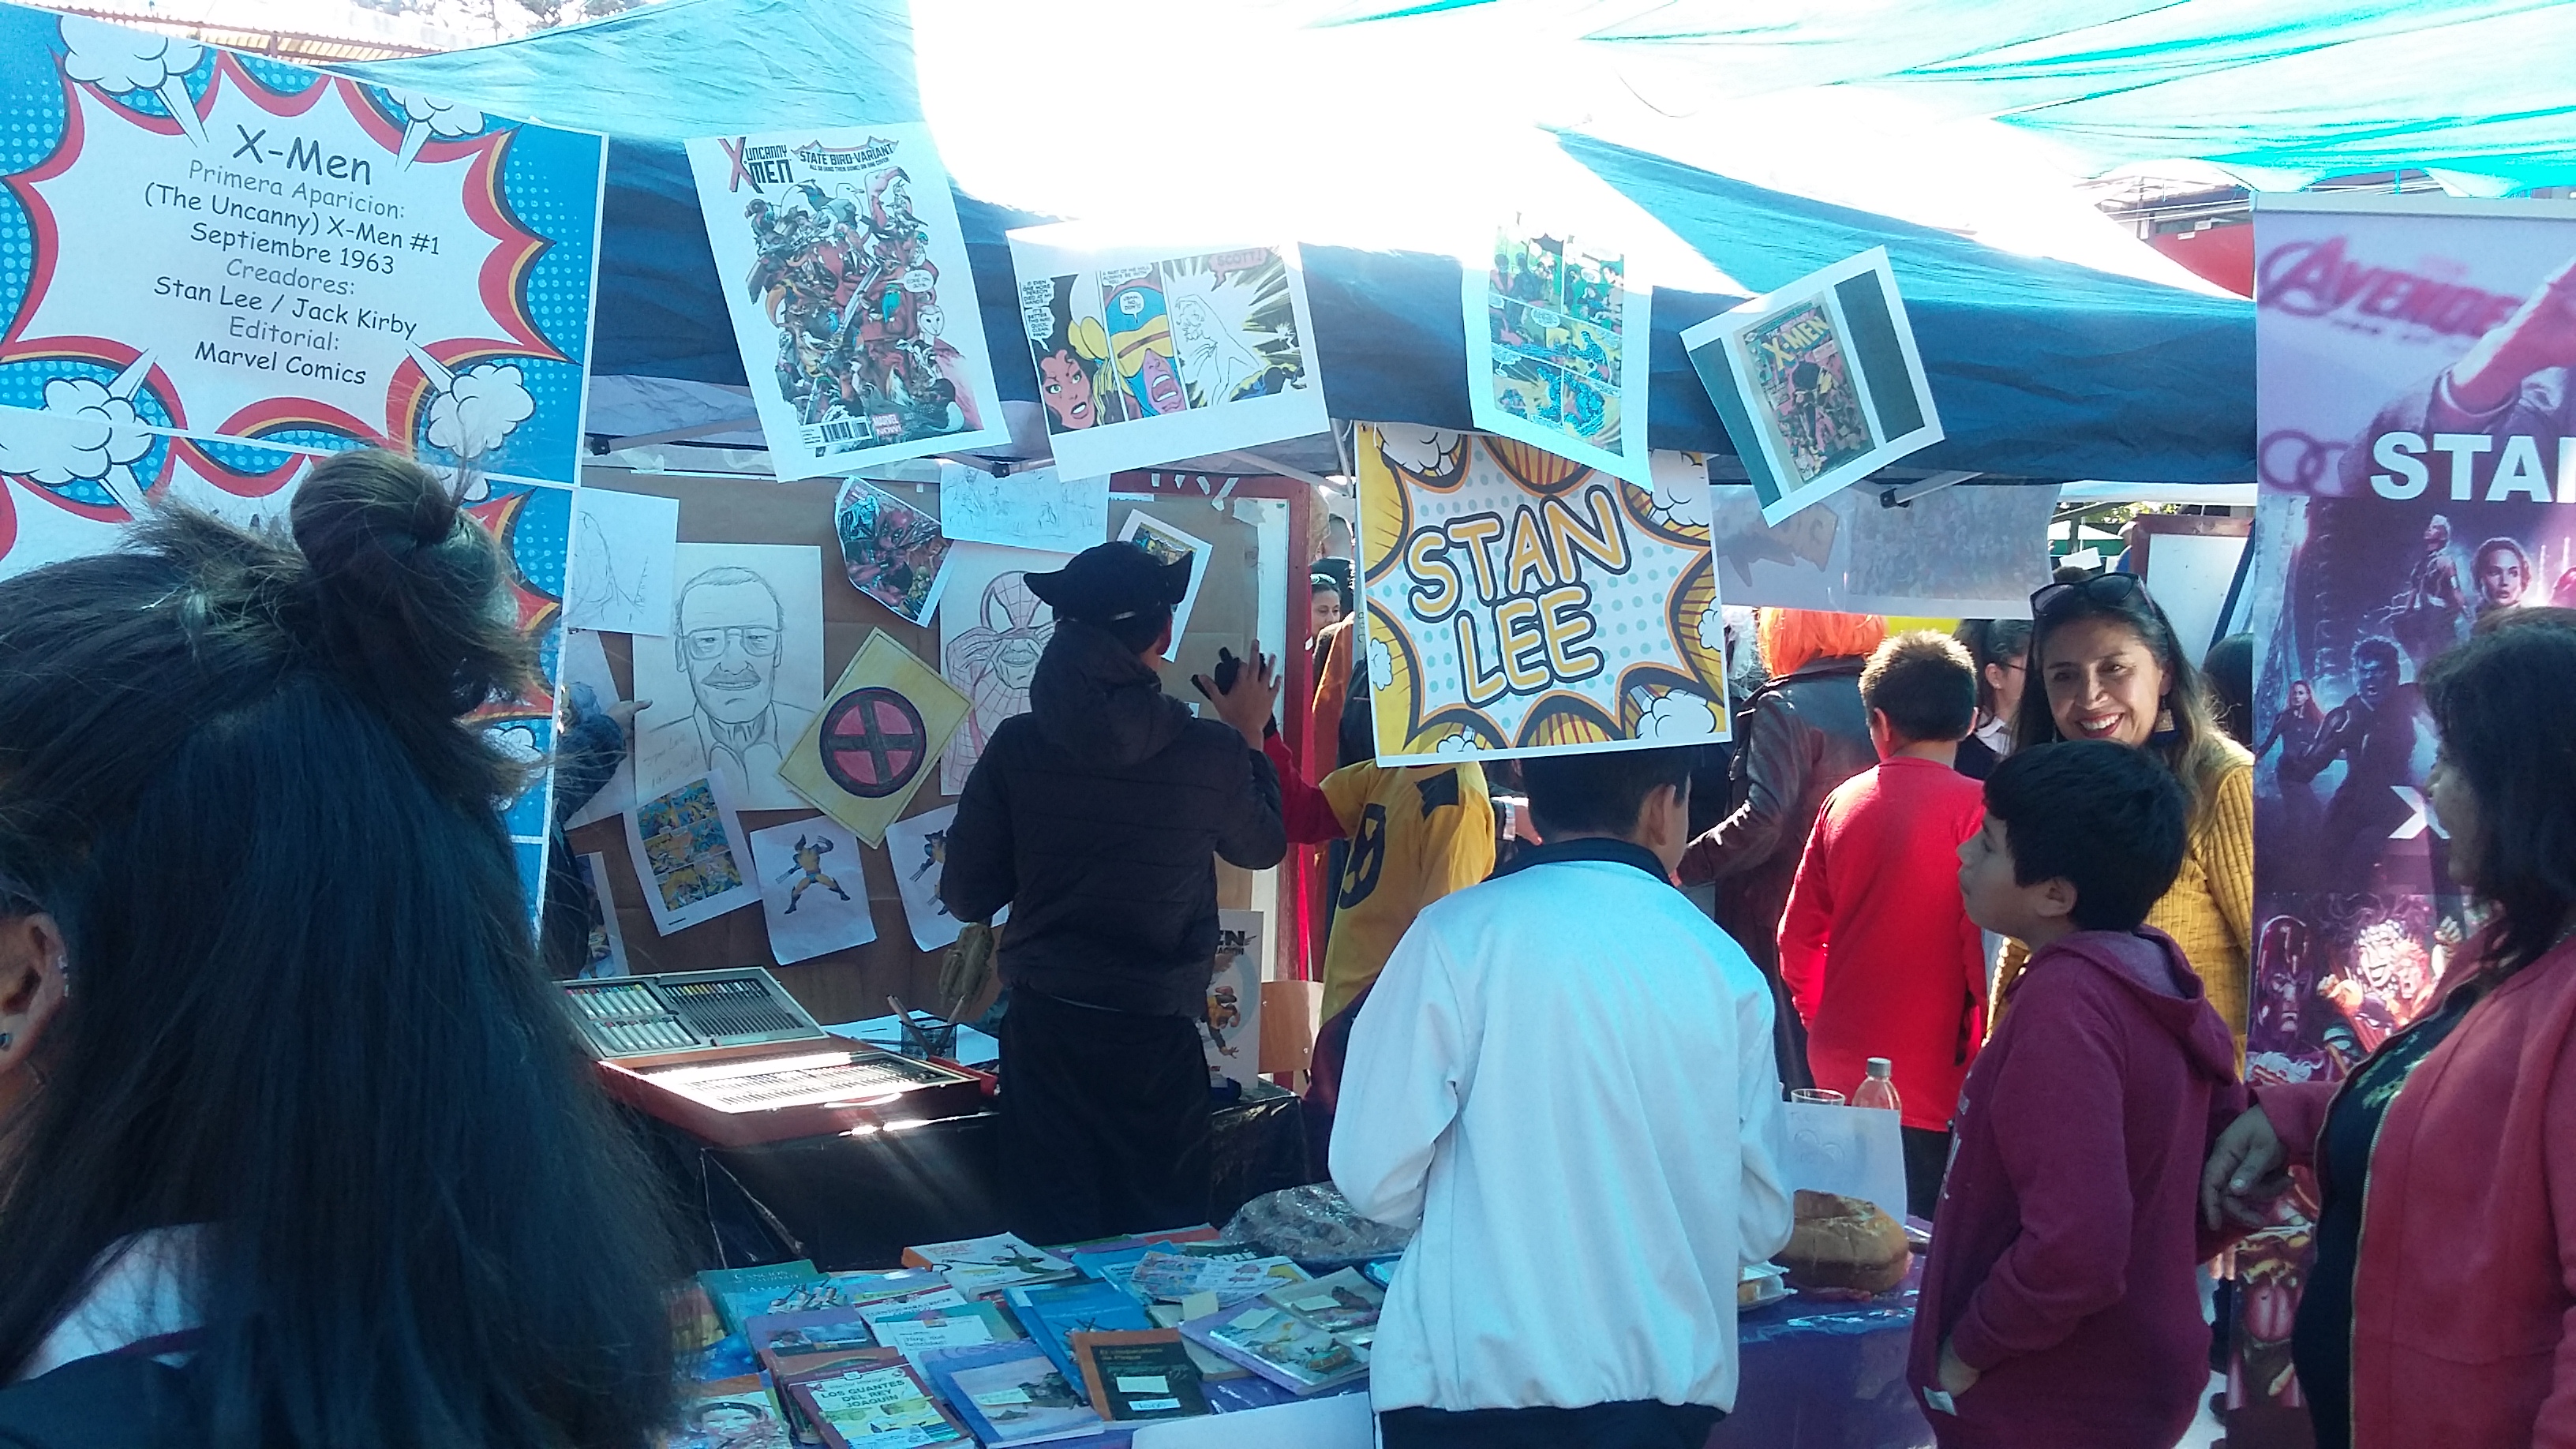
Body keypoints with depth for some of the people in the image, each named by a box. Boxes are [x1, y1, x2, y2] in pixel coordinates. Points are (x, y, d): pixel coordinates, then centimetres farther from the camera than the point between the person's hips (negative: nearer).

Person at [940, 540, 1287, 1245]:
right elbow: (1263, 846, 10)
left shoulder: (1017, 745, -8)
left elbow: (966, 897, -1)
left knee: (1051, 1246, 10)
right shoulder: (1211, 753, -11)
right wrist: (1249, 737, 23)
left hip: (1043, 1028, 2)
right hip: (1157, 1035, -1)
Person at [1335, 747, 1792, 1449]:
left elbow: (1376, 1178, -10)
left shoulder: (1458, 933, -9)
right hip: (1664, 1379, 3)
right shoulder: (1723, 964, 0)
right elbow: (1760, 1221, 5)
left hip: (1480, 1374, -2)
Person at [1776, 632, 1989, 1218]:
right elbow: (1986, 946, -15)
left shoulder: (1842, 802, 4)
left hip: (1839, 1075, 5)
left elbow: (1798, 937, 10)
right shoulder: (1973, 808, -11)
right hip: (1930, 1085, -5)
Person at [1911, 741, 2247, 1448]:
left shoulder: (2065, 1004, -25)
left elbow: (2074, 1249, -32)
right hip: (2133, 1379, 8)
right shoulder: (2155, 975, 1)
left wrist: (1967, 1349, -18)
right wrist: (2138, 1273, 12)